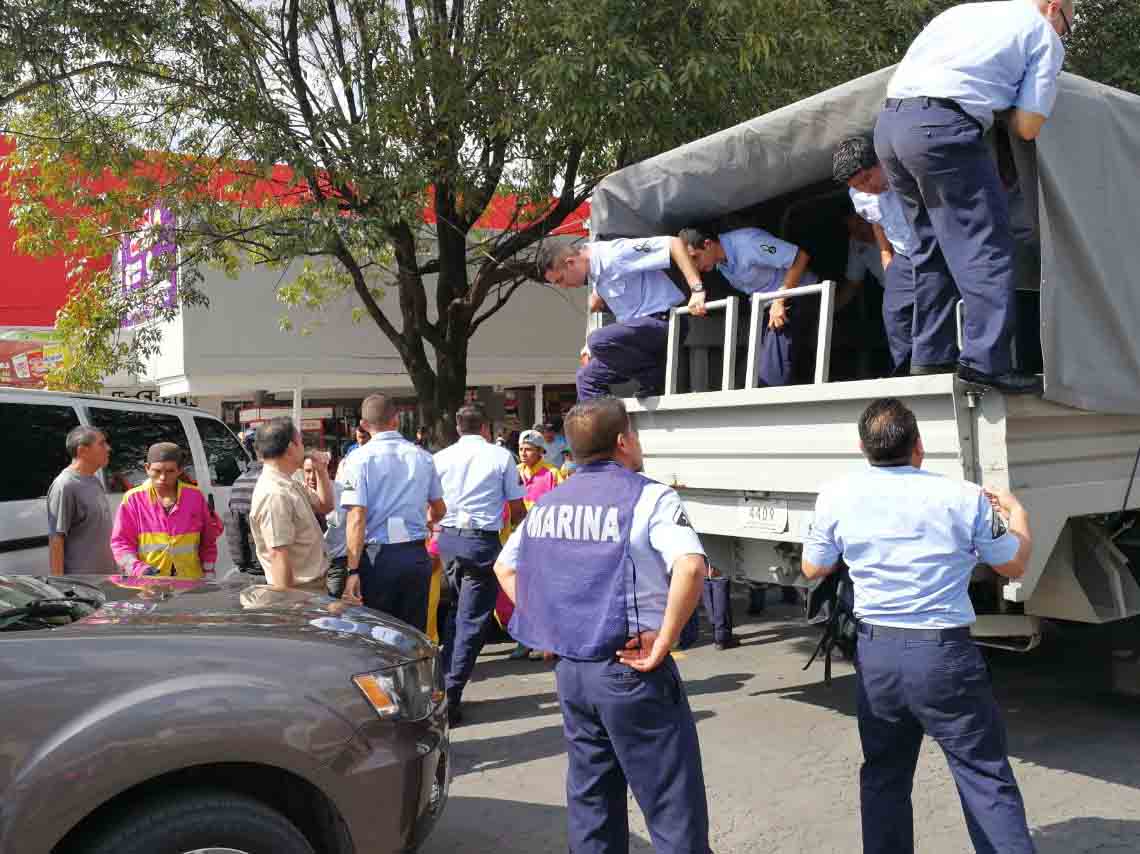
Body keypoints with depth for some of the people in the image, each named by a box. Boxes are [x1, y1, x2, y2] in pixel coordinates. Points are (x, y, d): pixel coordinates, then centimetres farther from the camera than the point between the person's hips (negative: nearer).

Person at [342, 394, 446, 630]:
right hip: (417, 555, 3)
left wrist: (353, 570, -12)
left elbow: (357, 518, -13)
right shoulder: (423, 457, 6)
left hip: (378, 556, -3)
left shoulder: (360, 457, -6)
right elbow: (439, 510, 17)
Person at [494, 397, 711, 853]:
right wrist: (664, 643, -19)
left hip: (570, 667, 7)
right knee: (675, 812, 3)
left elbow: (504, 568, 19)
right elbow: (690, 567, -28)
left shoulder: (547, 503, 8)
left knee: (591, 803, 18)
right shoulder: (649, 497, -12)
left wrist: (546, 625, 14)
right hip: (631, 671, -6)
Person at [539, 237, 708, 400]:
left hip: (662, 322, -10)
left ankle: (658, 383, -13)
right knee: (588, 376, 9)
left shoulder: (614, 254, -19)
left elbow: (673, 243, -25)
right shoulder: (594, 271, 8)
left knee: (598, 340, -28)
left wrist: (697, 290, -31)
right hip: (639, 328, 10)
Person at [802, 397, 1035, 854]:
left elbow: (813, 568, 11)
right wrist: (1017, 514, 26)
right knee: (986, 781, 6)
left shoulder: (837, 497, -5)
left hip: (876, 651, 3)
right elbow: (1013, 565, 7)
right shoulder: (965, 497, -9)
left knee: (883, 779, 18)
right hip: (945, 654, -2)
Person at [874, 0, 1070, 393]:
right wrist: (1002, 104, 23)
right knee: (985, 245, -3)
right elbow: (1027, 126, 3)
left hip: (888, 123, 7)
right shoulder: (1043, 35, 12)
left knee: (932, 248, 15)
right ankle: (986, 359, -10)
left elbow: (906, 72, 29)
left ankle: (929, 356, 16)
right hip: (942, 128, -7)